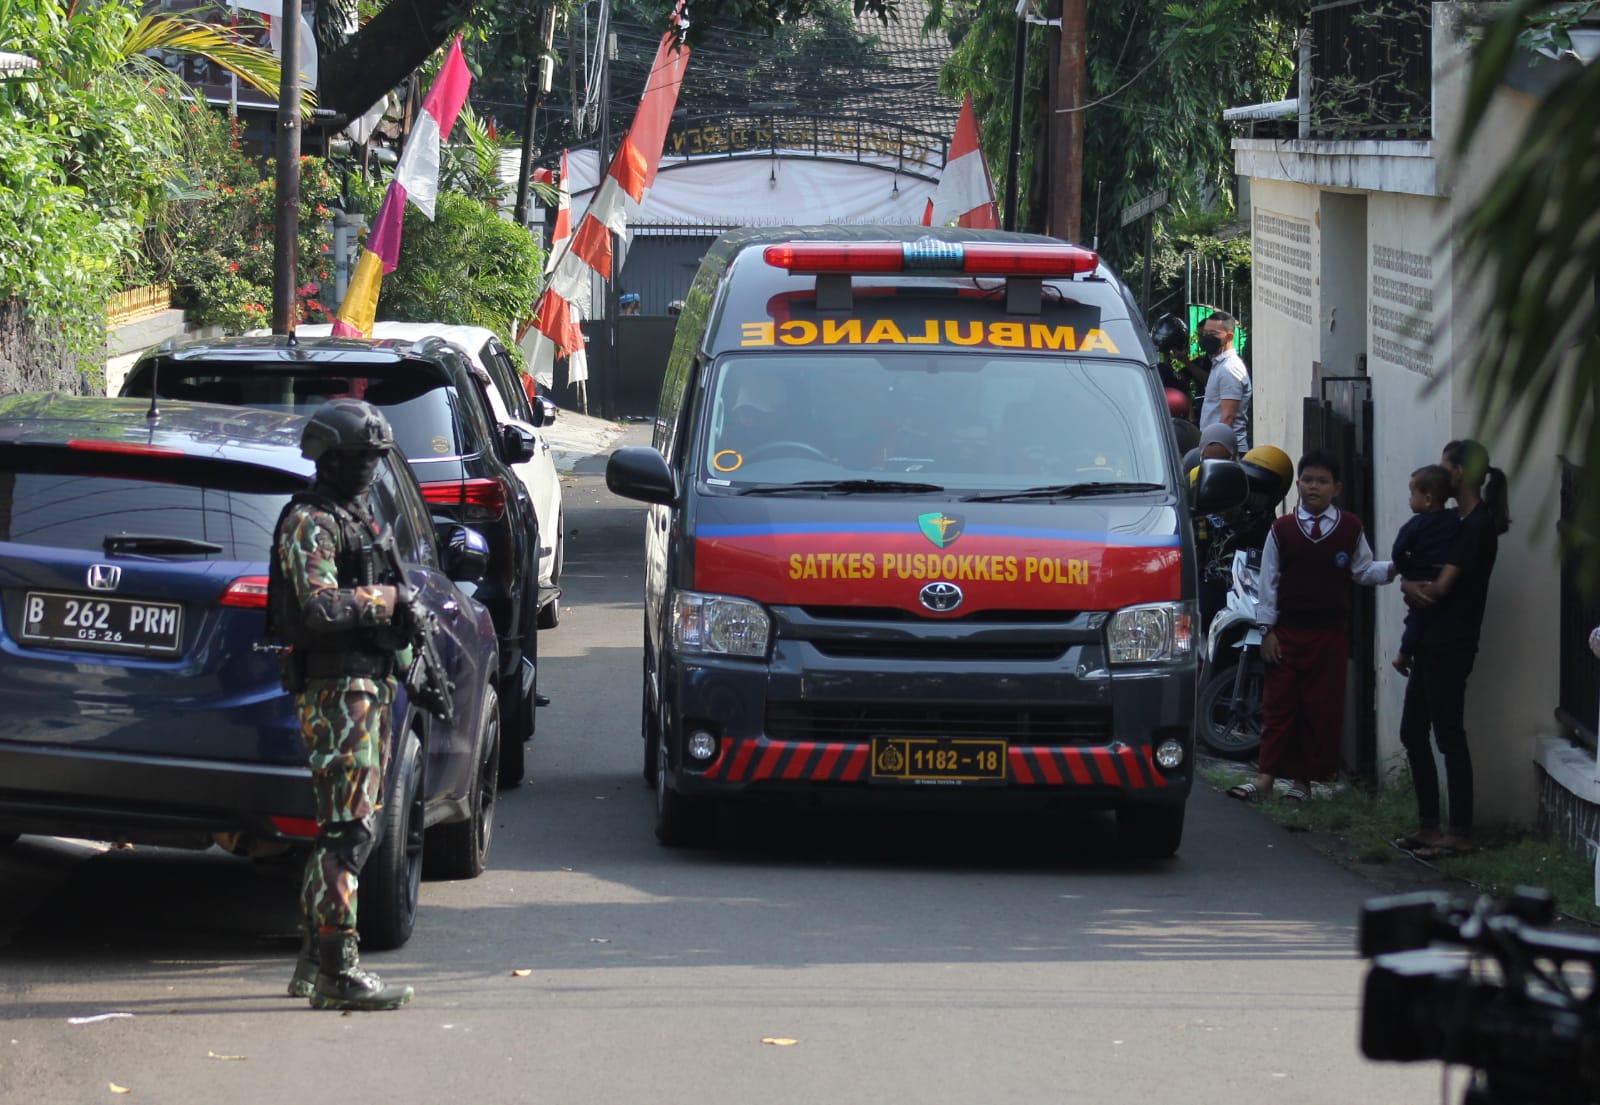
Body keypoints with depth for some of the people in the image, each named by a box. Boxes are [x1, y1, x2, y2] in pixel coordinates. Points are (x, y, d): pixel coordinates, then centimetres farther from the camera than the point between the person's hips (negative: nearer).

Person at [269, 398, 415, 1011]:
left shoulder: (357, 516, 20)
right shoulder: (310, 522, -10)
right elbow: (320, 606, -23)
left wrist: (400, 621, 9)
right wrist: (385, 600, -12)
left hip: (368, 683, 10)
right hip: (335, 689, -10)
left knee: (347, 827, 13)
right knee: (349, 828, -14)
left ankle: (315, 961, 20)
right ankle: (336, 971, -15)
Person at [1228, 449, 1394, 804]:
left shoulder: (1350, 528, 3)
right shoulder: (1282, 530, 3)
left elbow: (1363, 570, 6)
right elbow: (1269, 580, 3)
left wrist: (1391, 569, -14)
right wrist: (1267, 629, -1)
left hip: (1330, 633, 0)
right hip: (1287, 631, 0)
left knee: (1323, 708, 2)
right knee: (1279, 704, 0)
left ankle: (1304, 779, 11)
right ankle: (1266, 776, 2)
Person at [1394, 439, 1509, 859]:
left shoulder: (1477, 526, -14)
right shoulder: (1455, 521, 16)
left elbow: (1441, 587, -19)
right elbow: (1425, 579, 13)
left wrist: (1411, 587, 0)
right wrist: (1411, 586, -10)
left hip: (1451, 645, -10)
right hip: (1431, 643, 10)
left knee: (1449, 736, -7)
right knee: (1413, 733, 12)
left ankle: (1460, 833, -4)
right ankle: (1429, 825, 18)